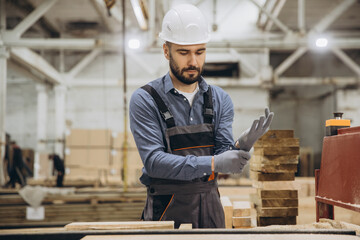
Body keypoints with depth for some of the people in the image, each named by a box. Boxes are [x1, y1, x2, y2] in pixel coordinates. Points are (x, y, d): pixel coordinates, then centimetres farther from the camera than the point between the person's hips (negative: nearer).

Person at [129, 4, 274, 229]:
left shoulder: (220, 99, 4)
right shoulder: (145, 100, -9)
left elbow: (223, 157, -4)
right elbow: (154, 161, -18)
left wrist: (242, 146, -26)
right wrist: (212, 163, -28)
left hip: (210, 205, 4)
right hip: (167, 209, -3)